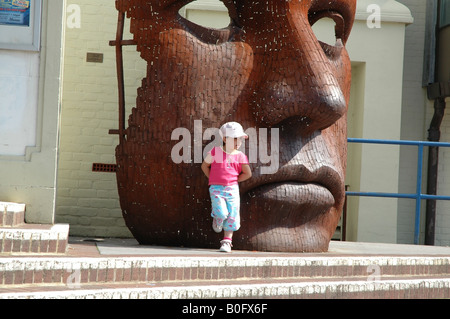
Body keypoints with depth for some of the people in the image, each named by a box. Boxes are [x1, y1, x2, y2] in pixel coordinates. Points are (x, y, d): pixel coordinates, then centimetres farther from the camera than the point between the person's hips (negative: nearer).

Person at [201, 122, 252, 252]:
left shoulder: (240, 156, 2)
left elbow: (247, 173, 6)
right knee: (222, 213, -17)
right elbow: (205, 165, 8)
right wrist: (212, 179, 3)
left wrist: (234, 180, 1)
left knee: (232, 216, -1)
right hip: (216, 188, -2)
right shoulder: (215, 152, -3)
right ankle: (217, 220, 20)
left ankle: (227, 241, 10)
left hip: (232, 189, 2)